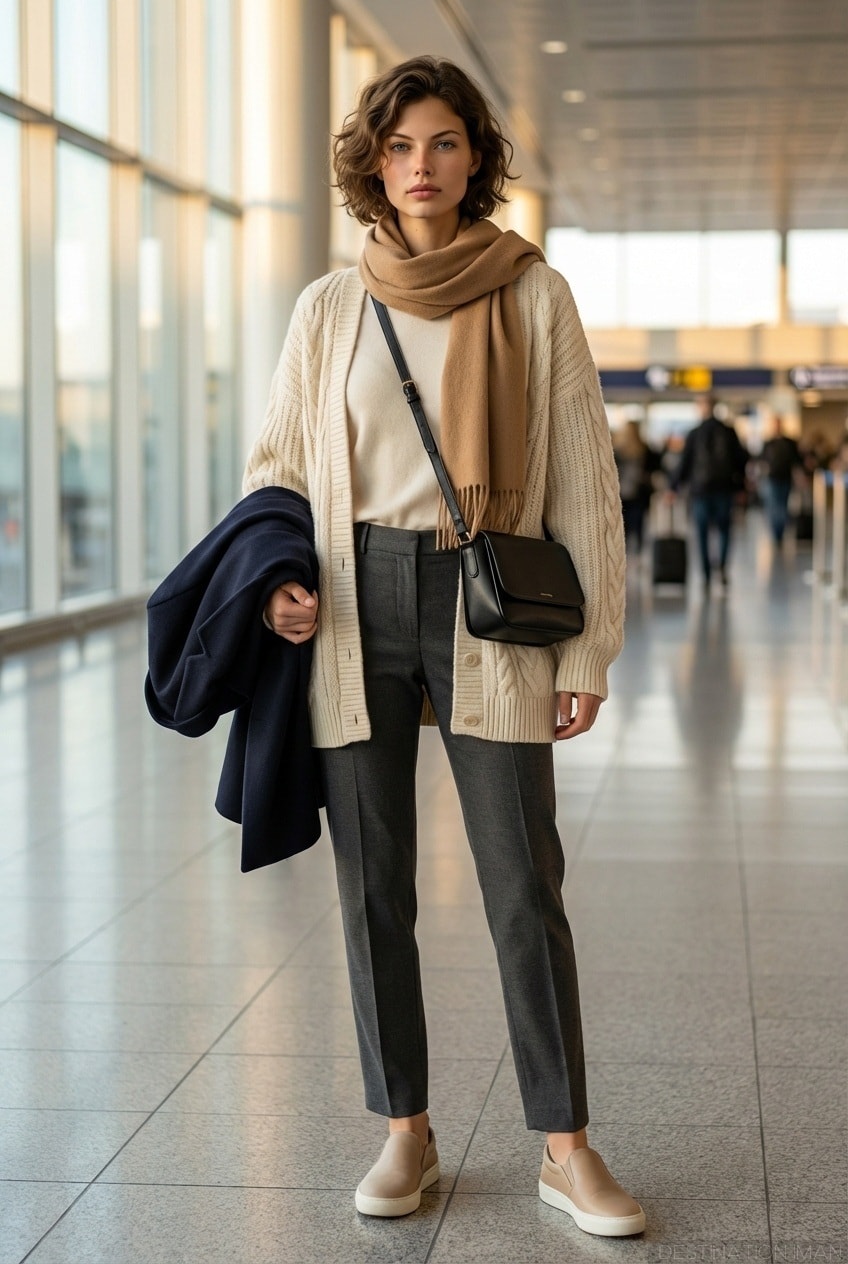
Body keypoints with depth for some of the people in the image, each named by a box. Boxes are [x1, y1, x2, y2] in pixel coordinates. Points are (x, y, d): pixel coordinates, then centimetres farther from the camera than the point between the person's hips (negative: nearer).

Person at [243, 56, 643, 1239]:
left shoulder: (535, 295, 1)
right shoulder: (329, 308, 7)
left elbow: (583, 479, 1)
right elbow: (278, 460, 15)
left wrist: (588, 649, -2)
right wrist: (277, 574, -5)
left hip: (487, 608, -2)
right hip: (354, 607, 2)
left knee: (526, 890, -3)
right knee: (373, 888, 6)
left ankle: (567, 1148, 9)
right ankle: (406, 1133, 20)